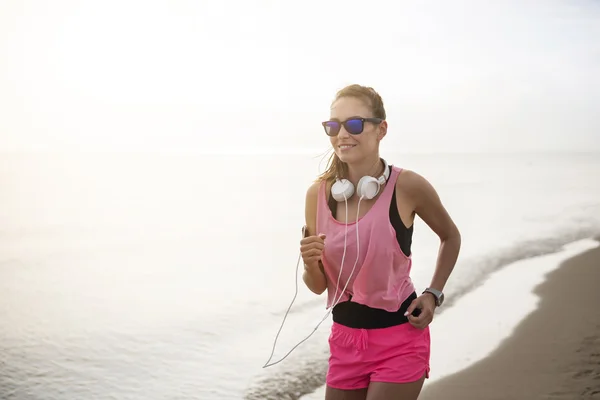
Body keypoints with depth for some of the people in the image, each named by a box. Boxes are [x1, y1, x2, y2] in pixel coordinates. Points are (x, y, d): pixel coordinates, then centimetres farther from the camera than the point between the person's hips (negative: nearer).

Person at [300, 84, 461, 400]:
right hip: (344, 338, 4)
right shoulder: (318, 193, -5)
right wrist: (310, 264, -17)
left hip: (400, 339, -4)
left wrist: (433, 295, -1)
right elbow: (318, 286, 3)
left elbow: (450, 237, 7)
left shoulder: (407, 186, -14)